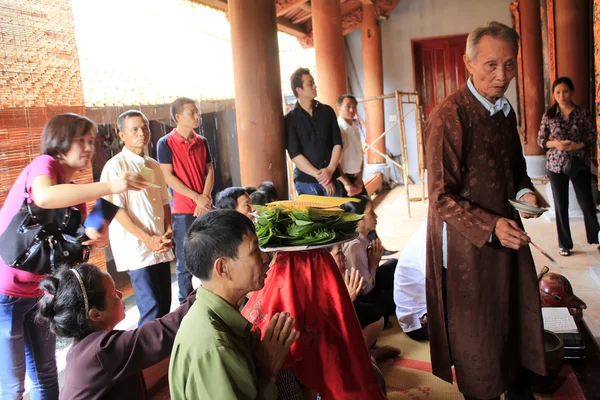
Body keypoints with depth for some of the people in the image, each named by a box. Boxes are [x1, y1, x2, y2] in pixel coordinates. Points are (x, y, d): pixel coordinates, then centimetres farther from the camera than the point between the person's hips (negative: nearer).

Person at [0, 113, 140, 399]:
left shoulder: (74, 193, 9)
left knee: (46, 376, 17)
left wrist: (98, 241, -14)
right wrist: (109, 187, -38)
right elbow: (44, 197, -37)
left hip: (40, 292, 8)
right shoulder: (44, 164, -12)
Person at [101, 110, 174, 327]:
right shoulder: (116, 166, -7)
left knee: (165, 305, 10)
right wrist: (147, 239, -16)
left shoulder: (153, 166, 13)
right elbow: (116, 210, -12)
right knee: (151, 309, -9)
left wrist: (168, 231, 2)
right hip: (136, 249, -7)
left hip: (161, 246, 7)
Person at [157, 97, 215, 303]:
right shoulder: (166, 144, -4)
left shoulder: (202, 142, 9)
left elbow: (210, 171, 9)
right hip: (182, 211, -4)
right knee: (186, 262, 3)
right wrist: (196, 197, -12)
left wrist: (205, 198, -7)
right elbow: (168, 177, -8)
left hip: (206, 208, 4)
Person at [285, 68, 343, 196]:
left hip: (332, 178, 3)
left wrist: (330, 170, -10)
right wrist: (319, 175, -14)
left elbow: (337, 143, 5)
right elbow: (295, 154, -8)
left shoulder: (327, 111, 7)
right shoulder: (290, 119, -3)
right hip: (306, 181, -3)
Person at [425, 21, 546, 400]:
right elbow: (442, 197, -20)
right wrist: (491, 226, -29)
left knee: (520, 318, 19)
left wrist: (525, 191, 0)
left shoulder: (505, 109, 6)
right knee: (477, 335, 10)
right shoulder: (449, 116, -20)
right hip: (466, 242, -7)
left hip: (506, 234, 8)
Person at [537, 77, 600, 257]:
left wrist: (578, 145, -18)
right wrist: (555, 144, -16)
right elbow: (540, 140, 3)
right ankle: (565, 244, 20)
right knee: (561, 207, 7)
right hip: (556, 165, 1)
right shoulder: (549, 115, 1)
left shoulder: (583, 113, -2)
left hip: (579, 164, -1)